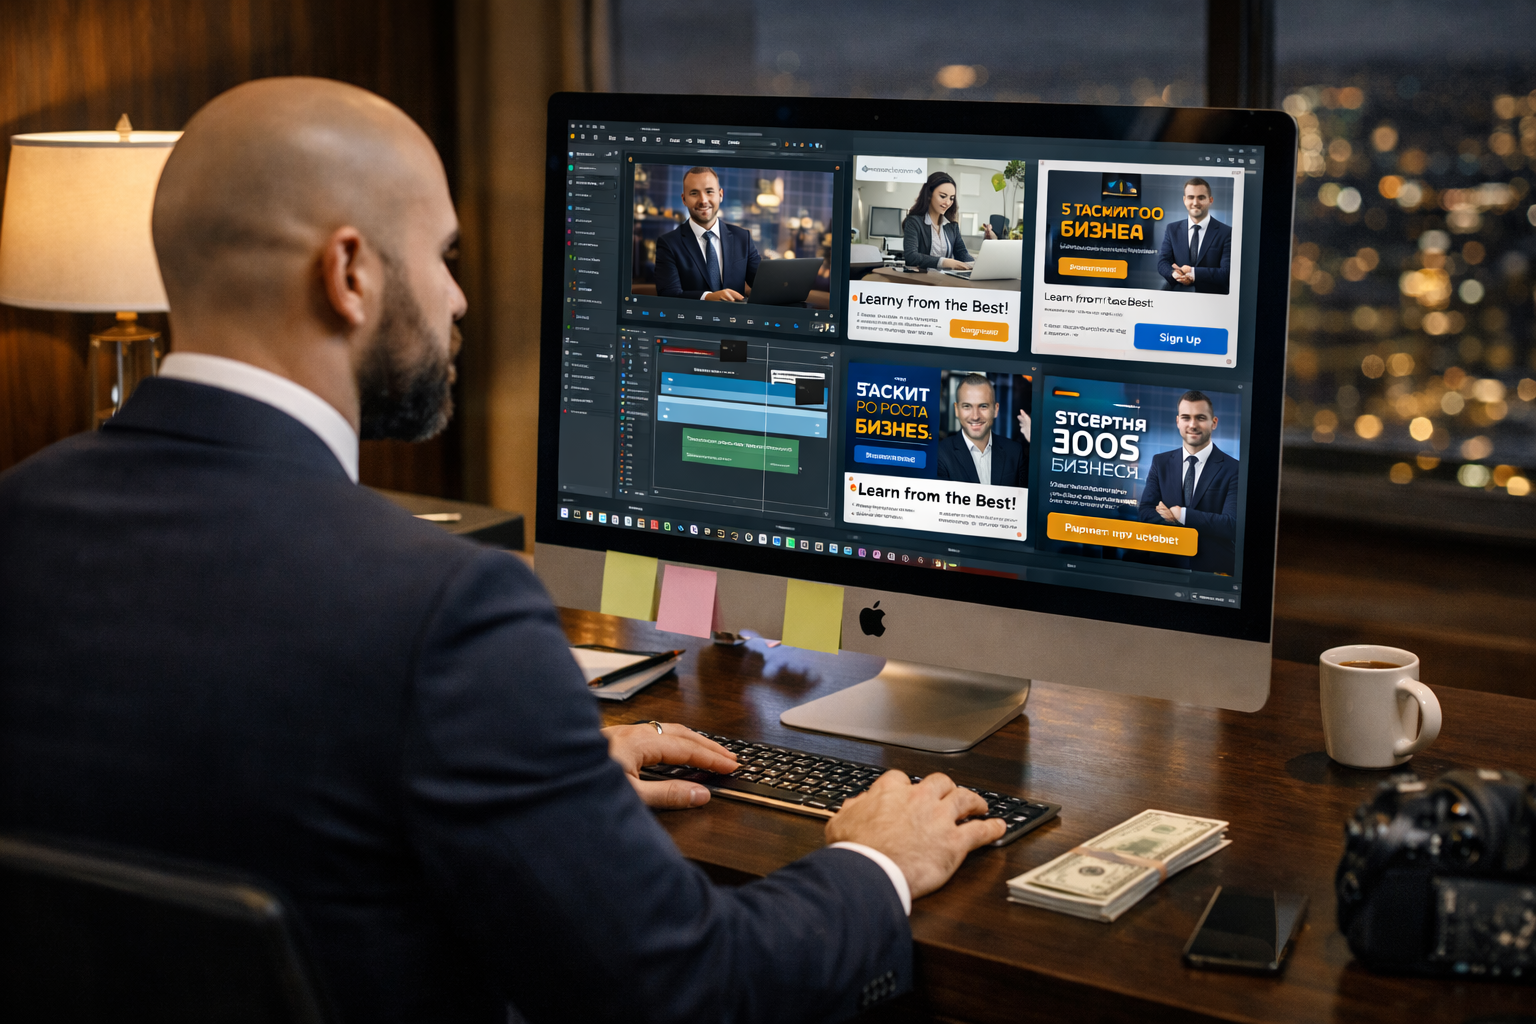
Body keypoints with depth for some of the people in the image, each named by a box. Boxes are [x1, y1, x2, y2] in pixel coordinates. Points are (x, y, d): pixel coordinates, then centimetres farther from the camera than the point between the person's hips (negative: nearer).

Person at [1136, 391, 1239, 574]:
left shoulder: (1233, 469, -5)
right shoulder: (1160, 462, 8)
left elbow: (1232, 525, -13)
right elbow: (1144, 512, -1)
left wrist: (1181, 515, -14)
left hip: (1216, 571, -2)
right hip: (1169, 568, 2)